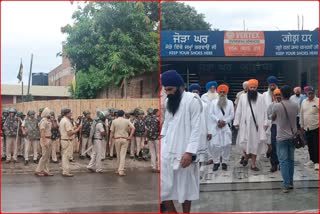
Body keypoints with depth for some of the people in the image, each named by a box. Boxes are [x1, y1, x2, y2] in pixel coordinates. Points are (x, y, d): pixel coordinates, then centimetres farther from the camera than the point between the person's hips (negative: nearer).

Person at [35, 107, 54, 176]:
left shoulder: (48, 120, 15)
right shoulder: (43, 120, -14)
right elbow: (42, 132, -21)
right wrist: (45, 141, -25)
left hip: (48, 139, 10)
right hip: (45, 139, -10)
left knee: (48, 156, 10)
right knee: (44, 156, -8)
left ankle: (46, 171, 13)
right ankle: (38, 170, -2)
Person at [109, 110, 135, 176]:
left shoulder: (114, 121, 0)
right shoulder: (127, 121, 0)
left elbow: (112, 132, 0)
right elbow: (133, 128, -10)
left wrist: (110, 140, 5)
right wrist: (130, 136, -7)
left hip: (117, 139, 1)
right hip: (125, 139, -1)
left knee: (118, 155, 13)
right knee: (123, 155, -1)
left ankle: (119, 169, 23)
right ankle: (121, 171, -7)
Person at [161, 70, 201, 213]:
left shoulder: (192, 100, -9)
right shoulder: (168, 101, 12)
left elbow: (196, 128, -13)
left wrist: (189, 152, -20)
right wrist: (160, 142, 6)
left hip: (183, 151, -6)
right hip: (167, 150, 6)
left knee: (185, 186, 6)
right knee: (162, 185, 2)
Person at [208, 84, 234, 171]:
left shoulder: (230, 102, 12)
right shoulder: (213, 102, 11)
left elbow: (232, 115, 4)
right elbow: (211, 114, 1)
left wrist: (224, 121, -10)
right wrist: (218, 120, -12)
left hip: (226, 127, 0)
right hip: (215, 127, 0)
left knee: (226, 145, -4)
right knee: (214, 145, -7)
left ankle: (225, 162, 5)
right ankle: (216, 162, 4)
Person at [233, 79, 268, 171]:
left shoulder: (261, 97, 2)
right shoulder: (243, 97, 4)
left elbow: (264, 111, 1)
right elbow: (238, 110, 5)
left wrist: (265, 123, -4)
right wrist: (236, 122, 2)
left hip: (257, 124, 0)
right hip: (245, 124, 0)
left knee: (255, 143, 3)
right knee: (244, 142, -3)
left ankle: (253, 164, 11)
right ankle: (246, 156, 28)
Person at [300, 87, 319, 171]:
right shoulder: (304, 102, 10)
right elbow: (301, 114, 16)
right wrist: (302, 125, 16)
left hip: (316, 127, -5)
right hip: (307, 128, 5)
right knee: (310, 145, 14)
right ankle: (312, 160, 26)